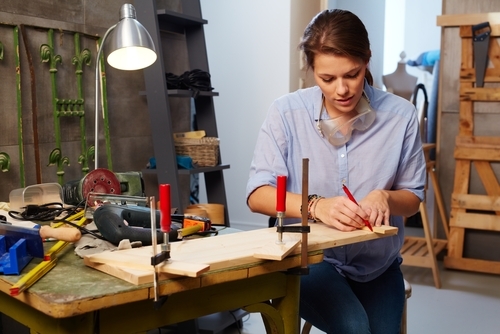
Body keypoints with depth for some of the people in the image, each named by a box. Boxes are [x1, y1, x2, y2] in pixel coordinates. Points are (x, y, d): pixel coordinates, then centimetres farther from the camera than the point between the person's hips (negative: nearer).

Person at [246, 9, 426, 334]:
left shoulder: (400, 115, -8)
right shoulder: (286, 112, -12)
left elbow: (413, 197, 3)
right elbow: (257, 194, -14)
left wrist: (385, 197, -21)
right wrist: (316, 206, -32)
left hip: (378, 262, 3)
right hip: (308, 256, -2)